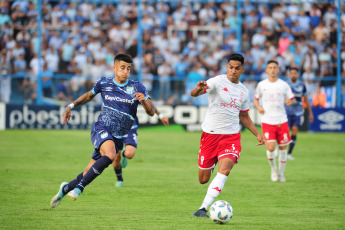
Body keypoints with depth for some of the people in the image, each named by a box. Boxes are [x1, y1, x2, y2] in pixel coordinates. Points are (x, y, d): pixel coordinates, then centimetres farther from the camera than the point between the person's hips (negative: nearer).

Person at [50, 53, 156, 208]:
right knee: (110, 155, -33)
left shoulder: (137, 87, 2)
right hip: (101, 129, -2)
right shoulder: (104, 83, 5)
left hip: (118, 137, 2)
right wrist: (70, 106, 15)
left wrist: (144, 101, -23)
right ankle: (79, 187, -28)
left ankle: (67, 188, 27)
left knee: (89, 172, 2)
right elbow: (89, 96, 25)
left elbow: (151, 112, -2)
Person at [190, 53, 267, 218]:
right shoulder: (217, 81, -6)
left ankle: (203, 208, -25)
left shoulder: (243, 91, 11)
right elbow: (194, 94, -22)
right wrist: (198, 89, -46)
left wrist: (257, 134, 21)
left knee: (225, 169, -24)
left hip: (231, 135, 3)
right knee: (203, 179, 4)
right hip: (210, 134, -3)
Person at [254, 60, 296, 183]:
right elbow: (256, 99, 17)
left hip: (282, 121, 1)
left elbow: (293, 100, 6)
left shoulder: (283, 85, 3)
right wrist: (258, 107, -4)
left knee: (283, 147, 4)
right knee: (270, 147, -14)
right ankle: (273, 168, 14)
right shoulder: (261, 85, 4)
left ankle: (281, 173, 21)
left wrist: (290, 102, -18)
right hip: (267, 121, -1)